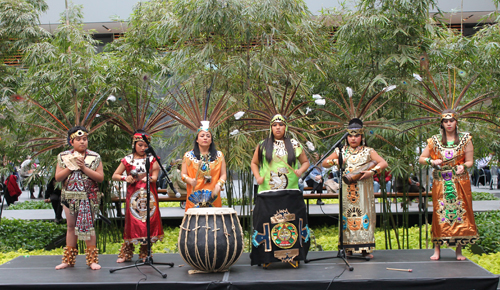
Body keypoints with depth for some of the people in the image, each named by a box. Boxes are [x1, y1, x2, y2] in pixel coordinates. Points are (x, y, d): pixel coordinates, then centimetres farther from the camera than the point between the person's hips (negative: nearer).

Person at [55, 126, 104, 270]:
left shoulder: (94, 157, 0)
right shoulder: (64, 156, 6)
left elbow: (100, 178, -7)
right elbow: (58, 177, -1)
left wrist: (84, 168, -15)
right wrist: (71, 166, -12)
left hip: (89, 197, -2)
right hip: (70, 196, 2)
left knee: (88, 226, -2)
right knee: (71, 226, 10)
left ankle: (92, 259, 5)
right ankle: (68, 259, 19)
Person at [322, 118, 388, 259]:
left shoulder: (368, 151, 8)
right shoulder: (341, 151, 13)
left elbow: (383, 163, -3)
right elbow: (324, 163, 13)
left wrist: (372, 172, -18)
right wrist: (336, 161, -5)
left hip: (363, 190, -1)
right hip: (346, 190, 1)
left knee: (364, 214, -5)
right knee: (346, 215, -2)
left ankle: (366, 249, 0)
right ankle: (347, 249, 2)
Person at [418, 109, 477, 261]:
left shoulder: (465, 139, 4)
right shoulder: (435, 140, 6)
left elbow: (470, 161, 4)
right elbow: (421, 158, 9)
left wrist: (463, 166, -18)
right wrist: (432, 161, -10)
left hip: (460, 183, 0)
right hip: (441, 183, 0)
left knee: (461, 213, -2)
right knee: (439, 214, -2)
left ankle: (459, 250, 6)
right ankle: (437, 249, 3)